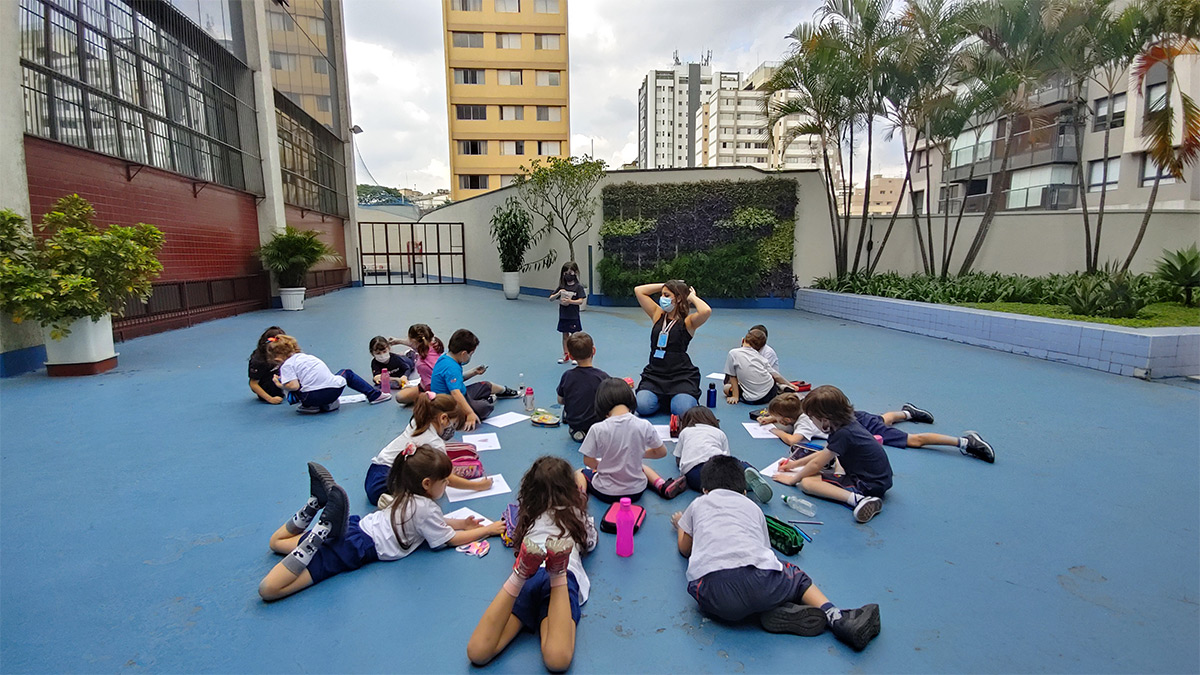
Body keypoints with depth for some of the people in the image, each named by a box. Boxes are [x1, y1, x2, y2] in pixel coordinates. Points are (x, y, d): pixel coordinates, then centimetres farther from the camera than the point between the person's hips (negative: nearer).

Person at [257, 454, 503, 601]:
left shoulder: (407, 497, 14)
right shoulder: (425, 508, -10)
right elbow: (451, 539, -2)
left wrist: (461, 523, 18)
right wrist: (488, 530, 6)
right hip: (356, 549, -8)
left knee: (277, 543, 26)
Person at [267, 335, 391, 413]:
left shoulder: (286, 365, 1)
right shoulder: (304, 356, 20)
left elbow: (294, 386, -12)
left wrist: (281, 385, 7)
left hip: (313, 397, -5)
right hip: (335, 391, 5)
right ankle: (374, 395, 24)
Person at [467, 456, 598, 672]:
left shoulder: (528, 512, 31)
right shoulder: (575, 511, 26)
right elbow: (590, 544, 43)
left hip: (530, 577, 2)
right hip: (565, 577, -2)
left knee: (478, 653, -16)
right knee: (557, 660, -26)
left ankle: (520, 574, -32)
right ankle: (558, 573, -40)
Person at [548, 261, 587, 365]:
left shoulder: (578, 287, -7)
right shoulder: (561, 287, 5)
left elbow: (580, 301, -13)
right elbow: (551, 298, 5)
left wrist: (570, 301, -26)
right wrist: (558, 293, -14)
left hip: (574, 316, -4)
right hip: (563, 316, 4)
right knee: (565, 336, 14)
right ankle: (566, 355, 25)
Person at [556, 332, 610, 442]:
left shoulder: (567, 376, -12)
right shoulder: (602, 376, -19)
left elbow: (560, 400, 2)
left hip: (573, 423, 3)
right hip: (596, 423, -3)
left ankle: (574, 430, 14)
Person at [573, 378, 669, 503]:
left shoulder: (597, 429, -20)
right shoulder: (644, 426, -15)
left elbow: (588, 461, -8)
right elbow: (662, 452, -1)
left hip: (605, 493, -2)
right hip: (637, 492, 2)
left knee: (579, 473, 28)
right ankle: (662, 486, 13)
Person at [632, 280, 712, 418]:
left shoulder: (687, 321, -2)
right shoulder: (658, 315, 12)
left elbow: (706, 311, -24)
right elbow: (638, 290, 12)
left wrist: (692, 297, -6)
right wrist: (665, 286, 10)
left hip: (681, 376, -3)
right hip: (654, 374, 3)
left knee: (683, 411, -26)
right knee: (642, 407, -22)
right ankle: (662, 399, 13)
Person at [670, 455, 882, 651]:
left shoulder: (698, 503, 29)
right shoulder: (753, 506, 31)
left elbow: (685, 549, 40)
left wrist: (681, 525, 61)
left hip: (713, 591, -2)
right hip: (760, 582, 3)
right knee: (795, 576, 30)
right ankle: (836, 617, 9)